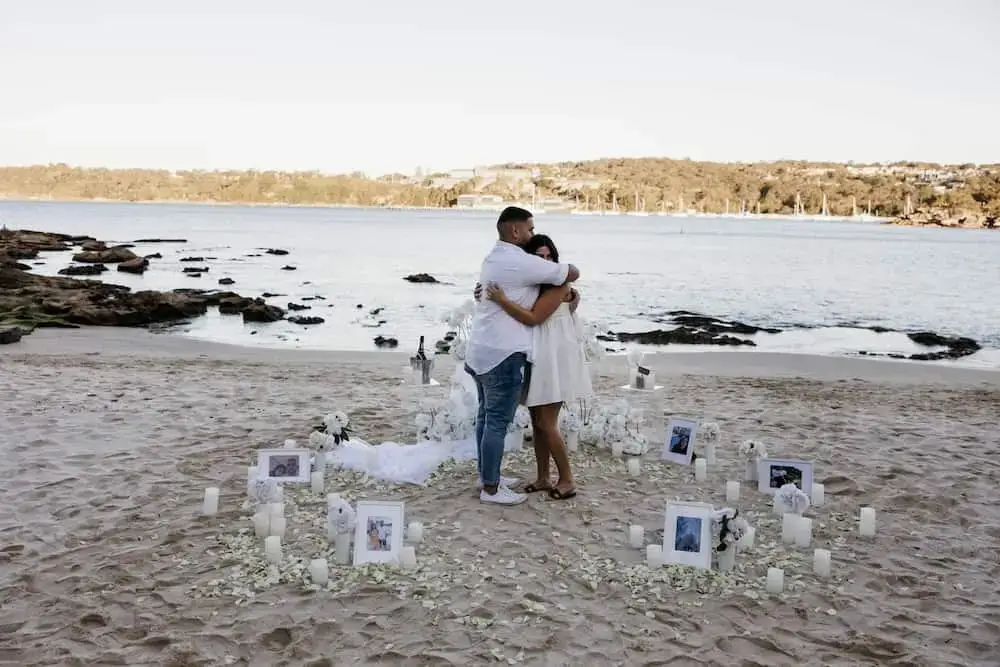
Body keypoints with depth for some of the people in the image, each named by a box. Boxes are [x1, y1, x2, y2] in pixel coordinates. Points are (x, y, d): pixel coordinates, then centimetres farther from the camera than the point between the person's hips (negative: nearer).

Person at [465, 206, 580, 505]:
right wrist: (565, 270, 14)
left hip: (481, 351, 10)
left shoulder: (493, 258, 15)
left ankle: (487, 476, 28)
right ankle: (491, 489, 5)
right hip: (503, 355, -10)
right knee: (498, 422, -2)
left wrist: (566, 290, 11)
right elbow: (572, 273, -9)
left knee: (486, 416, 17)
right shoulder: (522, 263, -16)